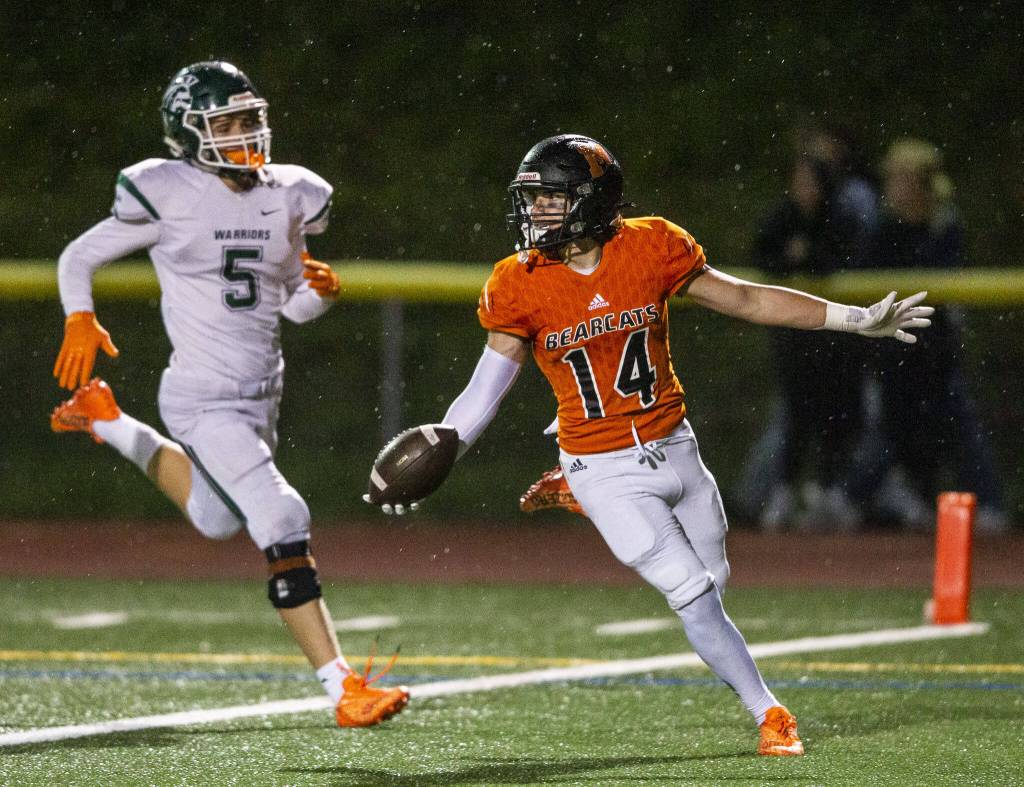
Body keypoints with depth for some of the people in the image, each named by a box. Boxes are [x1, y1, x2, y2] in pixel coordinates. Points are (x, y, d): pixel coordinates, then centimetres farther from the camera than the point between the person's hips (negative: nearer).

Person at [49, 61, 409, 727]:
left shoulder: (288, 198, 6)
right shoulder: (168, 196, -10)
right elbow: (79, 259, 1)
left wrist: (321, 289, -6)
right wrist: (80, 321, -15)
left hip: (263, 395, 7)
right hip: (206, 402, -7)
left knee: (216, 519, 27)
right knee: (283, 526, -18)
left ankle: (106, 423, 44)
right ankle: (345, 691, -19)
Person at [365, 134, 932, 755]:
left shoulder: (651, 248, -8)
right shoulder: (520, 285, -10)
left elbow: (745, 299, 1)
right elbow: (485, 392, -5)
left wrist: (856, 319, 0)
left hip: (673, 447, 3)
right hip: (605, 470, -3)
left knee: (713, 581, 14)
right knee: (696, 599, -9)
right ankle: (768, 714, 6)